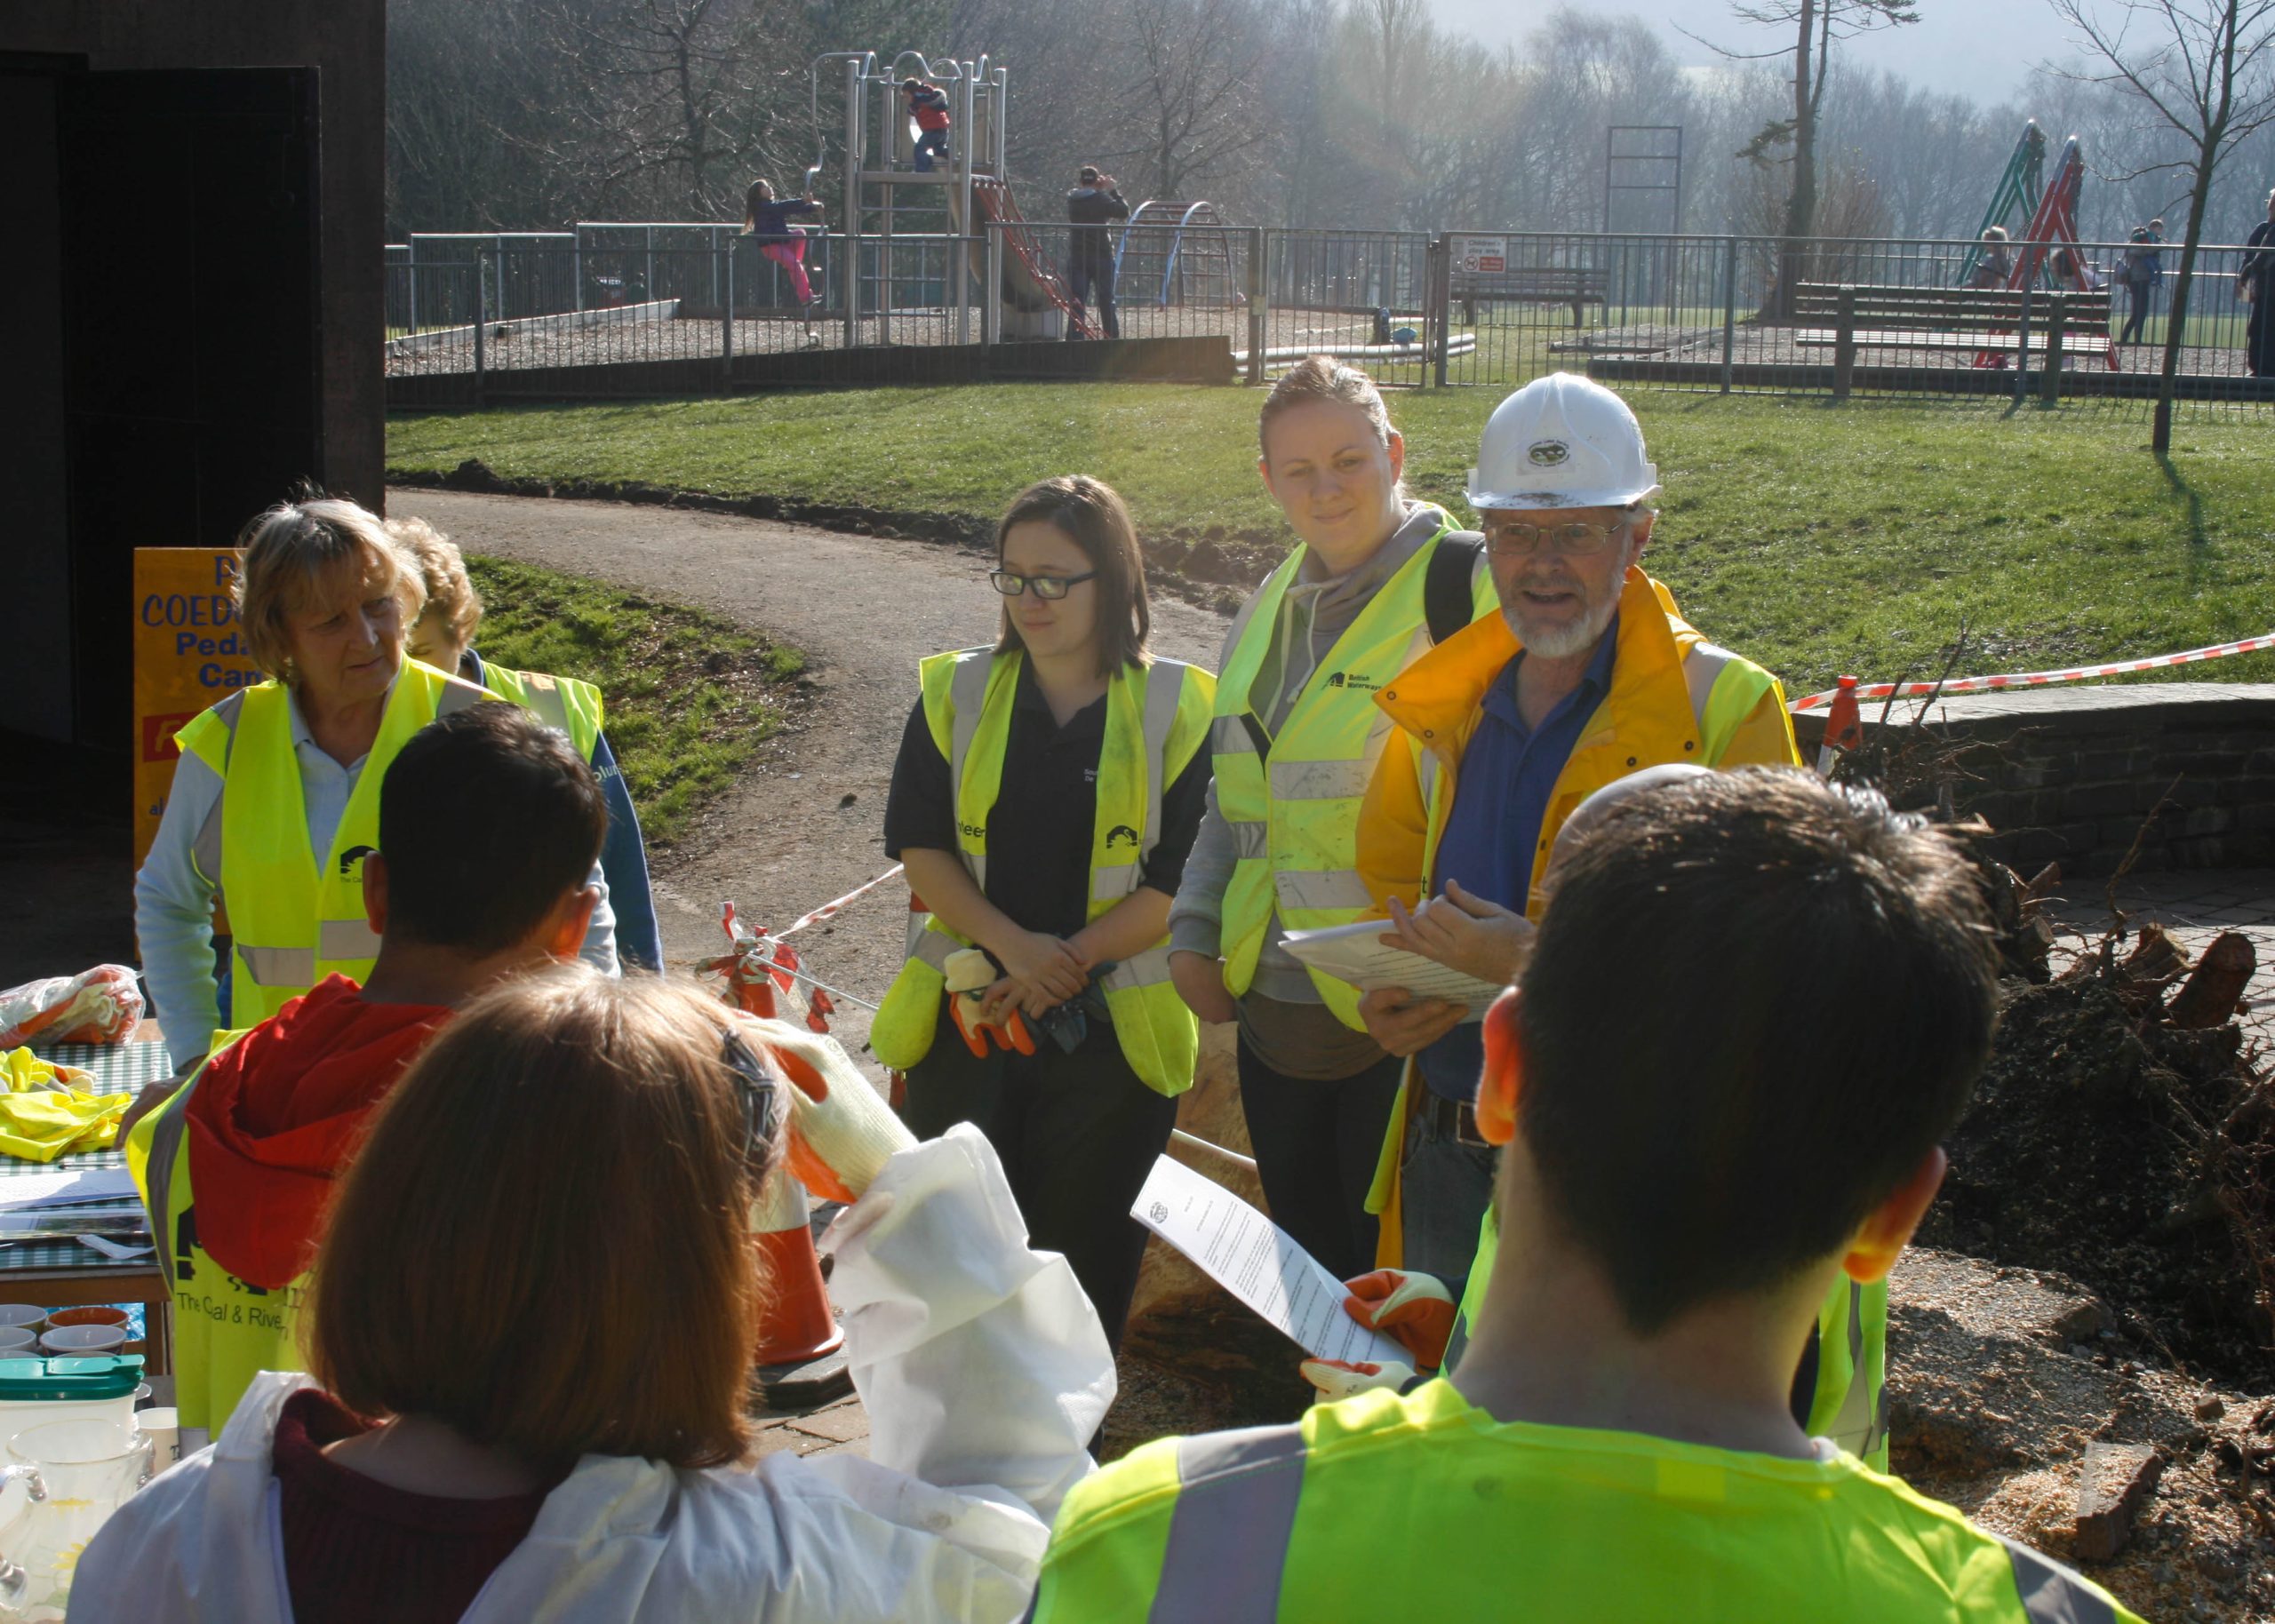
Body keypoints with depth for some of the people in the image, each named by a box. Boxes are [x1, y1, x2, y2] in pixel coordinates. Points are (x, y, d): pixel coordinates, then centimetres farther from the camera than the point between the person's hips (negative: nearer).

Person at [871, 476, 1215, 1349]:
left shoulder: (1177, 710, -4)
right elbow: (918, 844, -2)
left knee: (1086, 1244, 9)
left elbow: (1183, 881, -7)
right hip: (968, 1017, 2)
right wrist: (1013, 946, -16)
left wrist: (1070, 962, -15)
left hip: (1111, 1031, -2)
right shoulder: (956, 694, 4)